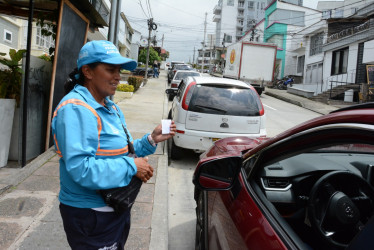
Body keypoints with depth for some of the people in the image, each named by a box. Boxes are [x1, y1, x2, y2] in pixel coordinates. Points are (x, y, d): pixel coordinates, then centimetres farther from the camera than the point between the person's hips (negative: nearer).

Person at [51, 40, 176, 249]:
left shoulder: (111, 108, 8)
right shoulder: (76, 109, -23)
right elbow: (81, 169, -31)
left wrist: (151, 140, -3)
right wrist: (132, 167, -23)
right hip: (90, 216, -9)